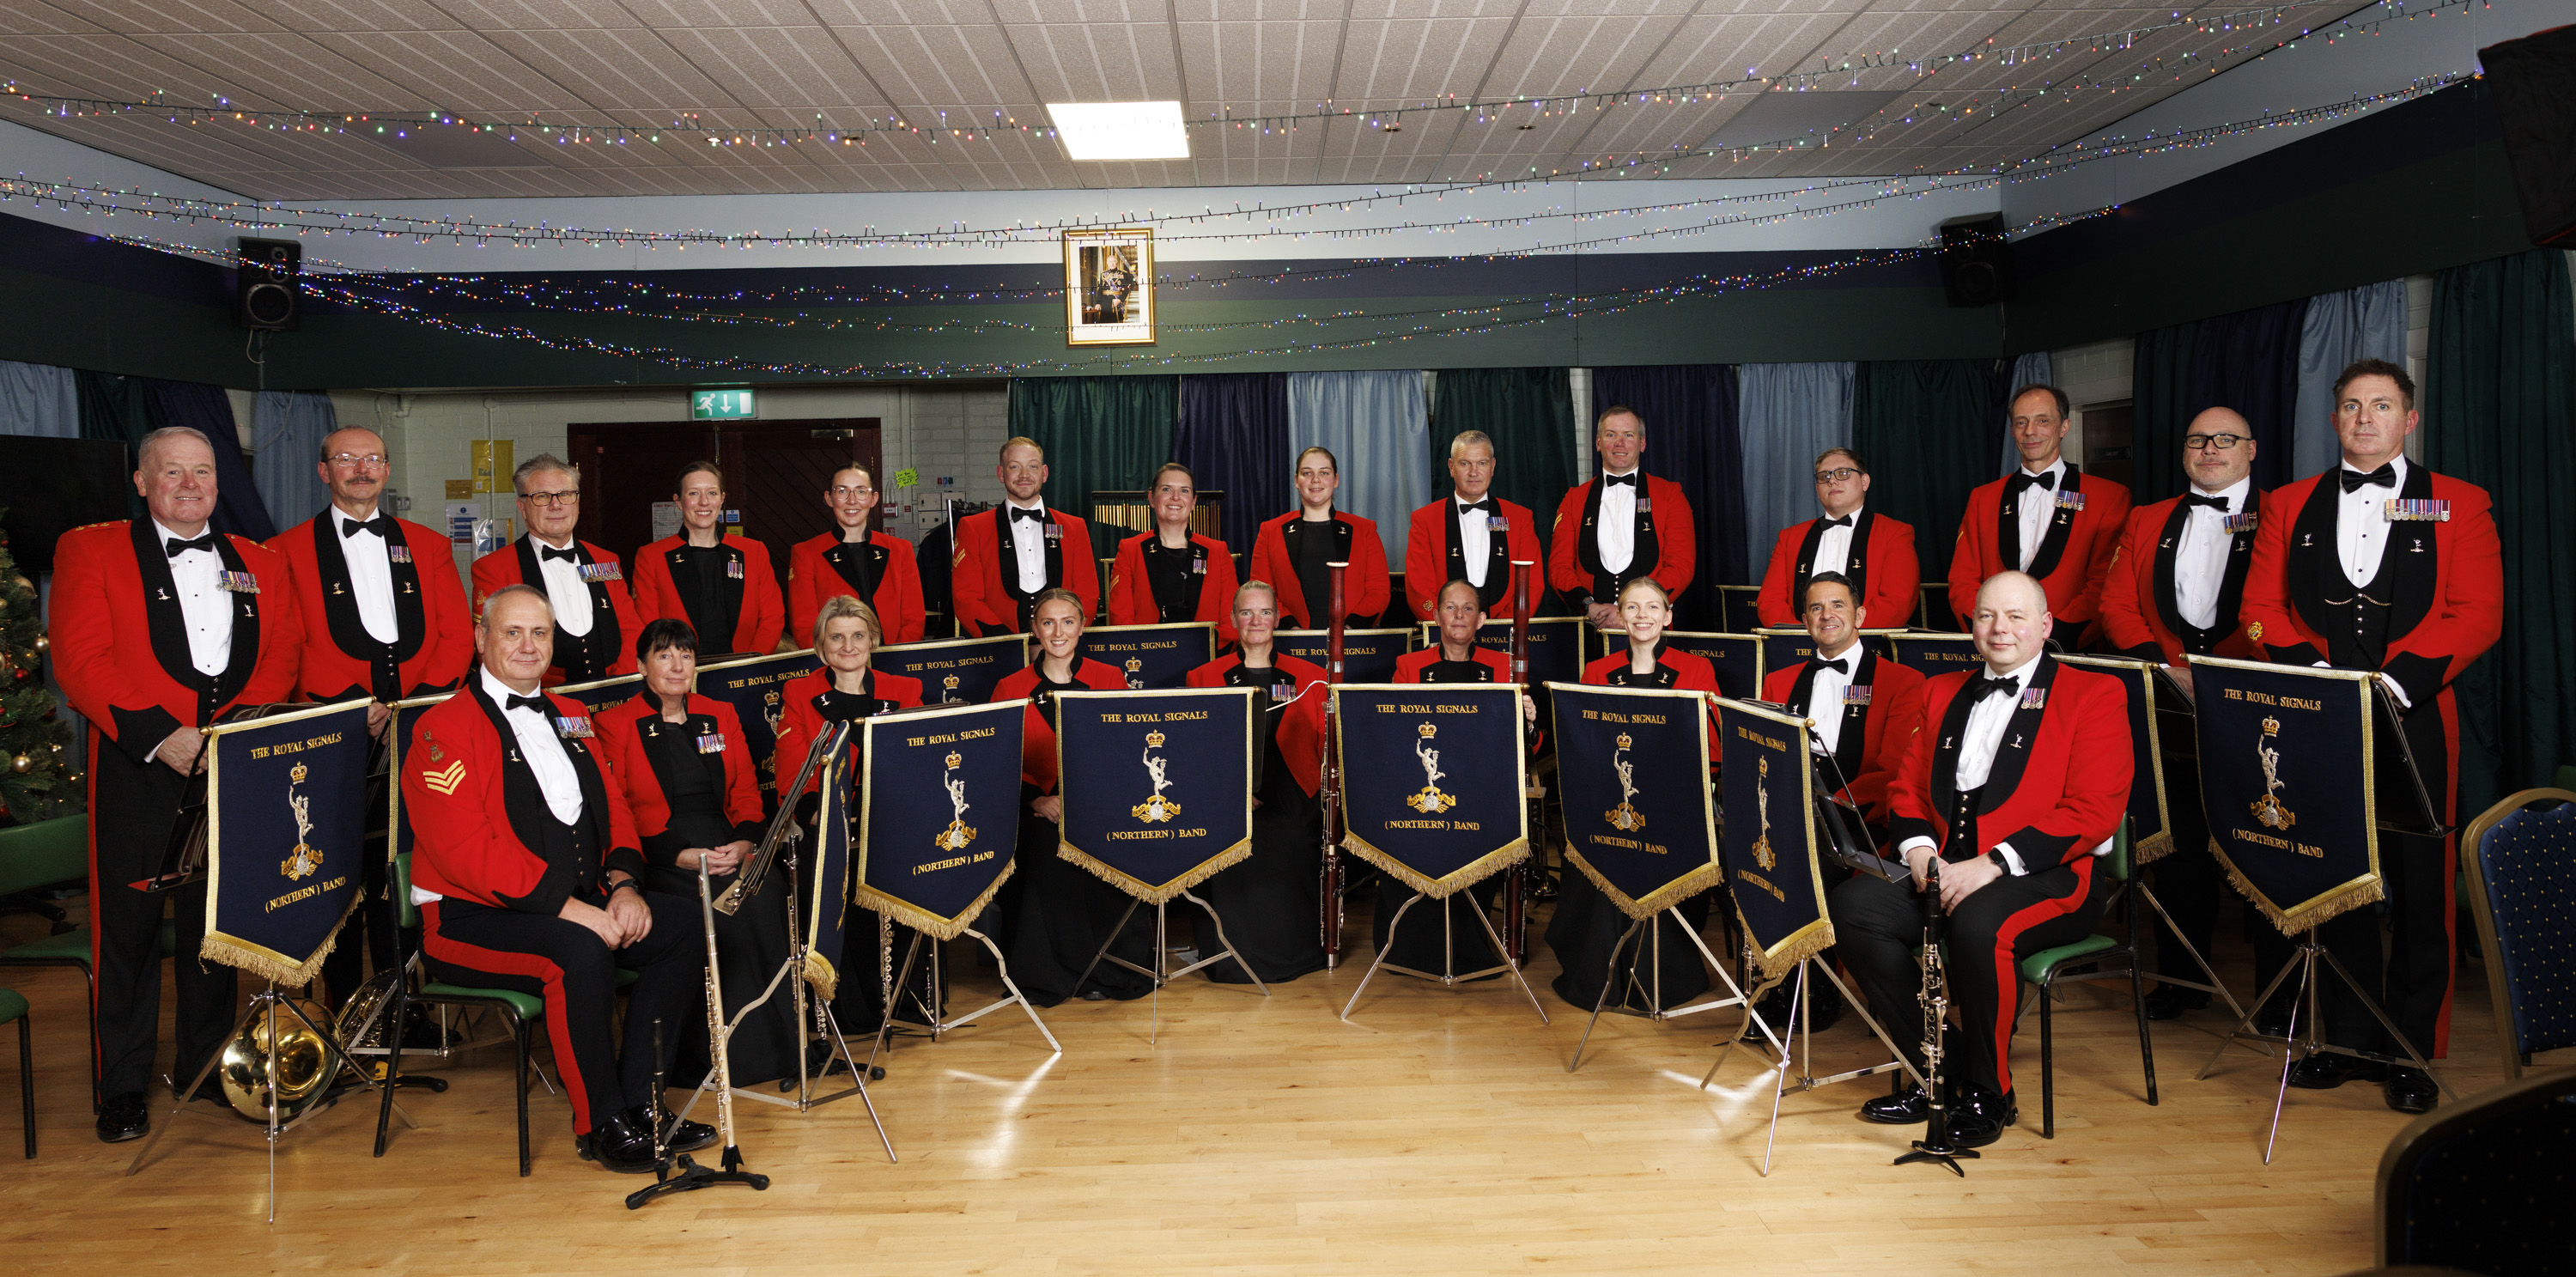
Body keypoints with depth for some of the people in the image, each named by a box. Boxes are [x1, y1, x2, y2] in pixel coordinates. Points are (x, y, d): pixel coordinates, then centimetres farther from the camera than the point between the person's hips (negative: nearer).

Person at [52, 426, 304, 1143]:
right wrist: (157, 735, -16)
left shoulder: (260, 564, 15)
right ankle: (122, 1089, 12)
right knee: (128, 922, 1)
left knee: (218, 918, 11)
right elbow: (80, 659, -6)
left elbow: (282, 655, 5)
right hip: (135, 767, -3)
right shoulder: (90, 551, 3)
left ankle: (206, 1066, 24)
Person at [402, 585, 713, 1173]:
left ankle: (637, 1102, -6)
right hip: (472, 918, -7)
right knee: (581, 950, -34)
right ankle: (600, 1125, -17)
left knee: (687, 922, -10)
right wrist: (568, 907, -25)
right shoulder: (444, 729, -8)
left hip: (582, 902, 8)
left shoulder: (570, 717, 17)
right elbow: (467, 850, -19)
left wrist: (623, 883, -7)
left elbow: (613, 806, 15)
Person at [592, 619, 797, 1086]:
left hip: (730, 850, 4)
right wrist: (679, 855, -15)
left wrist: (744, 842, -8)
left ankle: (779, 1039, -22)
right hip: (661, 860, -3)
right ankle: (735, 1050, -23)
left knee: (770, 889, -29)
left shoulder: (721, 716, 20)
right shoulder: (614, 726, 6)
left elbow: (747, 791, 14)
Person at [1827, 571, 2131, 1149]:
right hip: (1944, 867, 6)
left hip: (2048, 875, -6)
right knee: (1851, 904, -19)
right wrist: (1919, 847, -5)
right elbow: (1906, 787, 18)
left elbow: (2094, 813, -11)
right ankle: (1935, 1070, -6)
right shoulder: (1943, 693, 20)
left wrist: (1993, 863, -21)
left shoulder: (2094, 694, 1)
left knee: (1978, 925, -36)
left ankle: (1989, 1093, -12)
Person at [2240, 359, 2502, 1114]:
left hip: (2415, 721, -2)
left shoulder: (2459, 505, 7)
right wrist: (2315, 672, -11)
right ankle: (2351, 1039, 18)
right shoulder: (2289, 506, 13)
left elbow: (2479, 614, -3)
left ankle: (2413, 1051, 13)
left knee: (2419, 888, 2)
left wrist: (2396, 682, -15)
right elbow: (2262, 607, 6)